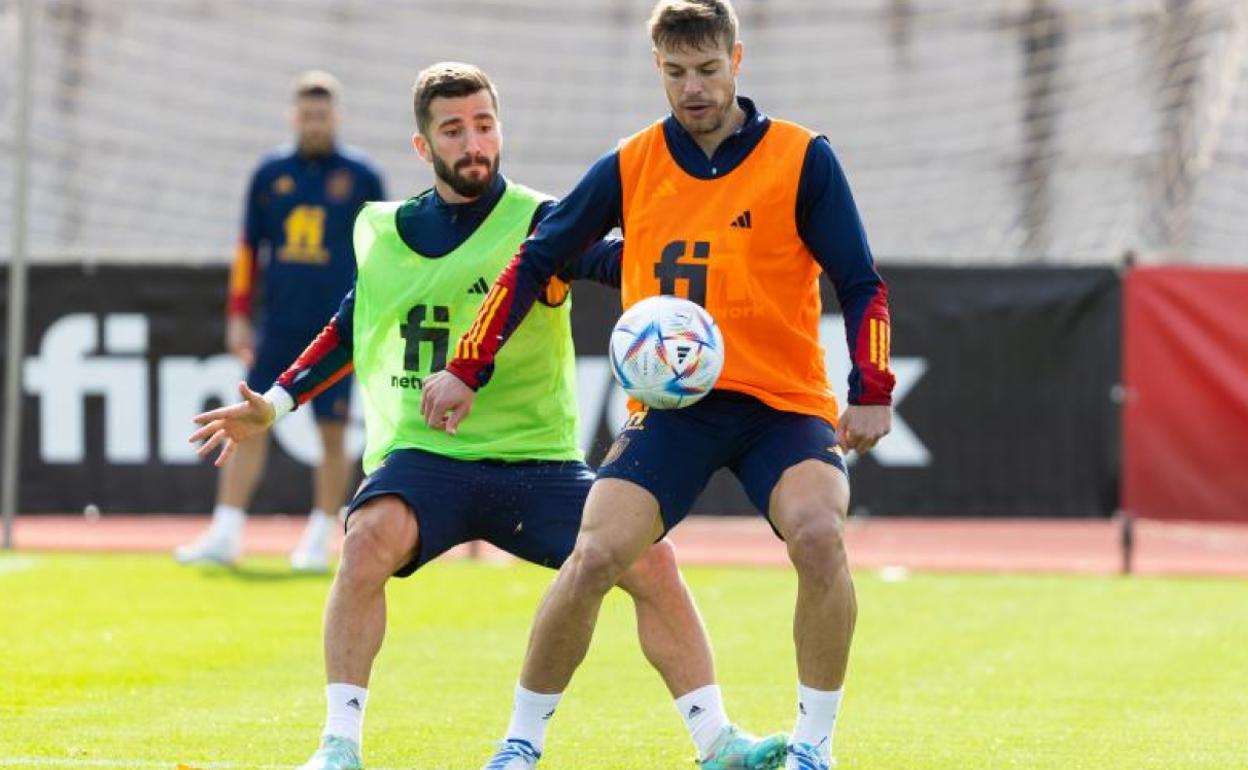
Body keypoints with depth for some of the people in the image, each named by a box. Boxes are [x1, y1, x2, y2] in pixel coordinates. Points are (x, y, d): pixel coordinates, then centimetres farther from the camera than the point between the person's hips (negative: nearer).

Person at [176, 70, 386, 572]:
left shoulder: (361, 176, 2)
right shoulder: (270, 173, 8)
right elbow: (250, 248, 12)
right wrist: (238, 315, 7)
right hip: (277, 324, 2)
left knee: (333, 434, -1)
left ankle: (319, 540, 8)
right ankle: (225, 535, -1)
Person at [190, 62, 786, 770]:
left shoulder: (538, 224, -3)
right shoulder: (381, 233, 8)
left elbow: (627, 262, -20)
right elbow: (353, 326, 25)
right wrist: (274, 405, 22)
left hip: (535, 459, 0)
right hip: (423, 454, 1)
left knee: (650, 560, -15)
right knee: (371, 539, -31)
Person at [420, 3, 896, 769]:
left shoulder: (802, 159, -3)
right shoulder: (629, 167, 4)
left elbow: (861, 285, -2)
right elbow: (535, 262, 10)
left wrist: (871, 392, -15)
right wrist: (469, 370, 3)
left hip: (784, 403, -2)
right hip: (670, 407, 2)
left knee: (819, 534, -30)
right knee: (592, 560, -16)